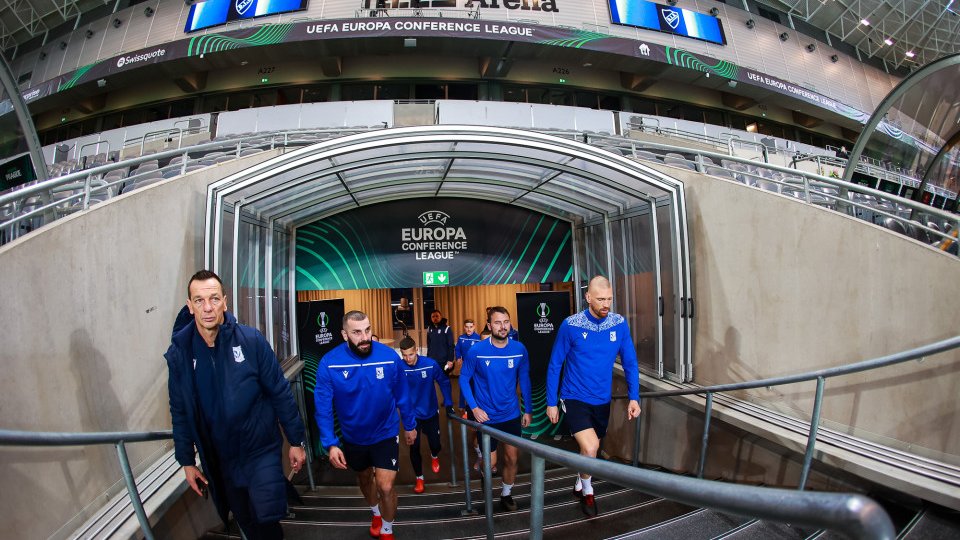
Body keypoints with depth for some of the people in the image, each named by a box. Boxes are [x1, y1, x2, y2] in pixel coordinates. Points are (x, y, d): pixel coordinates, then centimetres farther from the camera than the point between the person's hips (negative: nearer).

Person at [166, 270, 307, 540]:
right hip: (220, 459, 3)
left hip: (261, 450, -2)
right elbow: (180, 411, 4)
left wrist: (296, 441, -4)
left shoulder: (251, 340, -14)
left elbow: (280, 393, -8)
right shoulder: (179, 352, -7)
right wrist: (186, 461, 6)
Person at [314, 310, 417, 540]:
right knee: (364, 479, 25)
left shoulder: (389, 356, -22)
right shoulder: (329, 363, -24)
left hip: (385, 433, -1)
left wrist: (410, 425, 3)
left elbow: (401, 395, -8)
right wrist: (330, 443, -23)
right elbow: (323, 407, -18)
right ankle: (376, 513, 57)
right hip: (352, 436, 2)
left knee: (385, 487, -6)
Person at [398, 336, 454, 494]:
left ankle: (434, 456, 47)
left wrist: (448, 403, -5)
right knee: (414, 447, -1)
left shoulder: (430, 364, -20)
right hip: (411, 414, 0)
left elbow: (444, 382, -5)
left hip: (431, 412, 1)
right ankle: (419, 478, 25)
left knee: (435, 444, 8)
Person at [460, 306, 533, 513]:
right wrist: (474, 407, -14)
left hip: (511, 414, 2)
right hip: (486, 416, -2)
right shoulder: (476, 351, -18)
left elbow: (524, 380, 0)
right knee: (490, 462, 6)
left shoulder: (519, 349, -11)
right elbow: (464, 379, -7)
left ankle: (506, 494, 34)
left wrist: (528, 410, 3)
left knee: (512, 457, 10)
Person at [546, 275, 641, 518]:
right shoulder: (570, 325, -16)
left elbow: (630, 363, 2)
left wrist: (634, 397, -6)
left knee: (590, 448, 20)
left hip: (602, 401, 4)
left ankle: (579, 485, 49)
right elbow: (555, 366, -7)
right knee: (590, 448, -19)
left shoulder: (620, 324, -7)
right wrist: (551, 403, -5)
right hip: (574, 399, -4)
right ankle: (587, 491, 11)